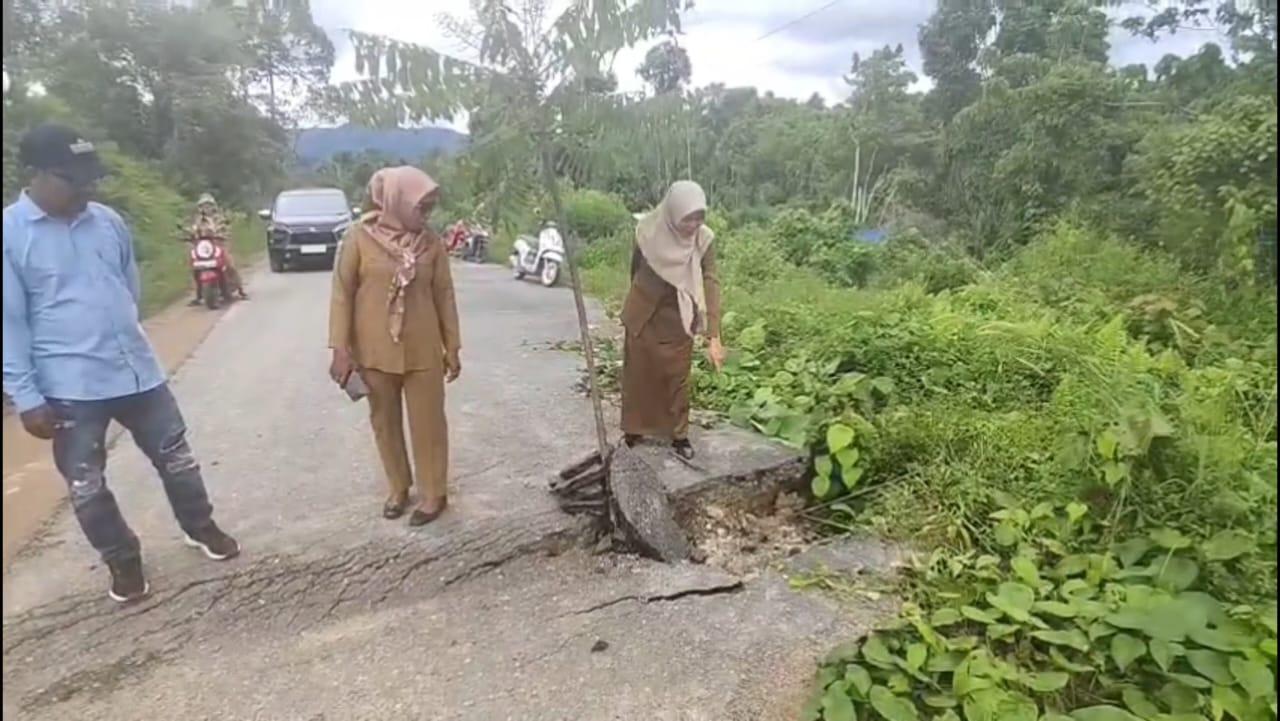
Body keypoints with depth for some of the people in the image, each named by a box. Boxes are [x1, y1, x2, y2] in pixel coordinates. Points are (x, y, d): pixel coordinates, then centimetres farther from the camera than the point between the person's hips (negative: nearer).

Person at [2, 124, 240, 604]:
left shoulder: (108, 221, 3)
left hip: (138, 371, 4)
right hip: (68, 386, -3)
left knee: (176, 457, 14)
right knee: (85, 485, 10)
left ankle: (200, 527, 35)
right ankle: (122, 561, 30)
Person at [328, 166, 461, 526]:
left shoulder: (432, 243, -3)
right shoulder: (360, 238, -8)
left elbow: (444, 295, 3)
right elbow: (342, 293, -4)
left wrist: (452, 348, 4)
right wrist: (340, 348, -8)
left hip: (422, 351, 0)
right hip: (375, 351, 0)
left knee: (427, 423, 8)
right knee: (384, 422, 14)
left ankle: (434, 493, 24)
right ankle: (398, 488, 33)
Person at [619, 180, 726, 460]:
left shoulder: (704, 239, -21)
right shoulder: (648, 230, -22)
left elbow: (711, 284, -26)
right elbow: (636, 265, -2)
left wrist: (714, 336, -35)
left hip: (678, 317, 0)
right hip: (643, 313, 0)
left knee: (677, 375, 9)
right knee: (638, 372, 12)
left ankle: (679, 434, 25)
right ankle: (633, 429, 30)